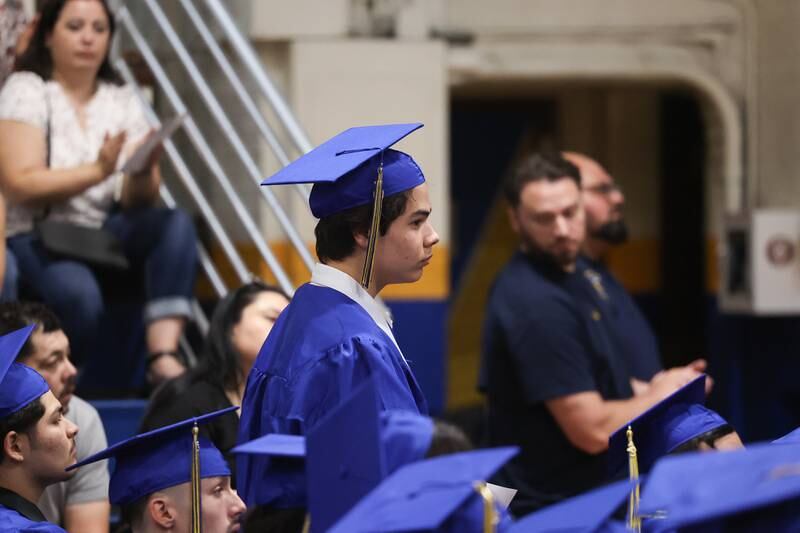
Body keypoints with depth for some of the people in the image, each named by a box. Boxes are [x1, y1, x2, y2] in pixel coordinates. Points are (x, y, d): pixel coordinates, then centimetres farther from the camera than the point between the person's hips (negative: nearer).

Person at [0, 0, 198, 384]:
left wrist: (144, 173, -23)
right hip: (40, 237, -5)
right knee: (79, 293, -37)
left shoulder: (121, 100, 9)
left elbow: (137, 201, 2)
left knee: (176, 224, -25)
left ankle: (164, 358, -35)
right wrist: (97, 171, -27)